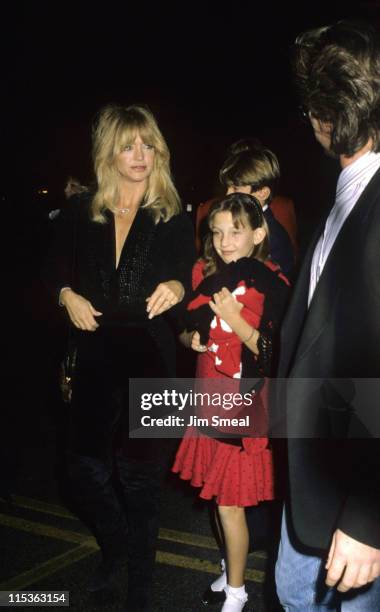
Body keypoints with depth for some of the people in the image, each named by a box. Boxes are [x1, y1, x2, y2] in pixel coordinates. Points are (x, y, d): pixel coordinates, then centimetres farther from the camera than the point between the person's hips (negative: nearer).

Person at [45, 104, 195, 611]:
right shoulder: (81, 215, 5)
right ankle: (114, 550, 40)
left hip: (150, 359, -2)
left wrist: (174, 289, -25)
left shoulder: (174, 219, 0)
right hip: (95, 358, 3)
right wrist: (67, 295, -5)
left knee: (138, 474, 6)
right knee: (86, 471, 8)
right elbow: (57, 269, 15)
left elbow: (187, 278, -2)